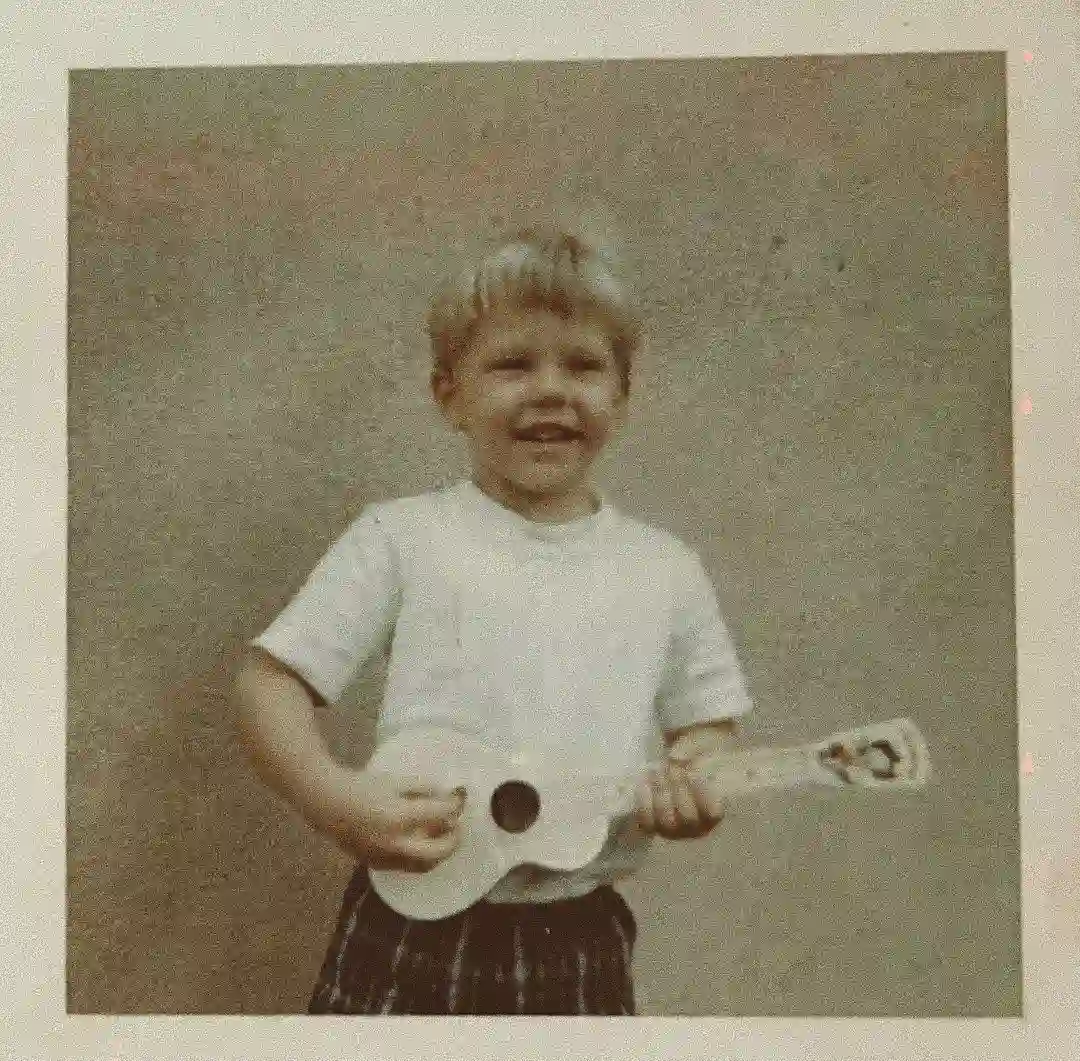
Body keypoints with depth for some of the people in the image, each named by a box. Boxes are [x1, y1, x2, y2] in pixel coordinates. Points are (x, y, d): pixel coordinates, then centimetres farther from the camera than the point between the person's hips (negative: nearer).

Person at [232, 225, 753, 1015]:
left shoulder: (668, 571, 3)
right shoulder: (402, 536, -4)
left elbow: (705, 720, 11)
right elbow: (271, 680, -4)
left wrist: (695, 783, -11)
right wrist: (333, 797, -21)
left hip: (579, 938, 2)